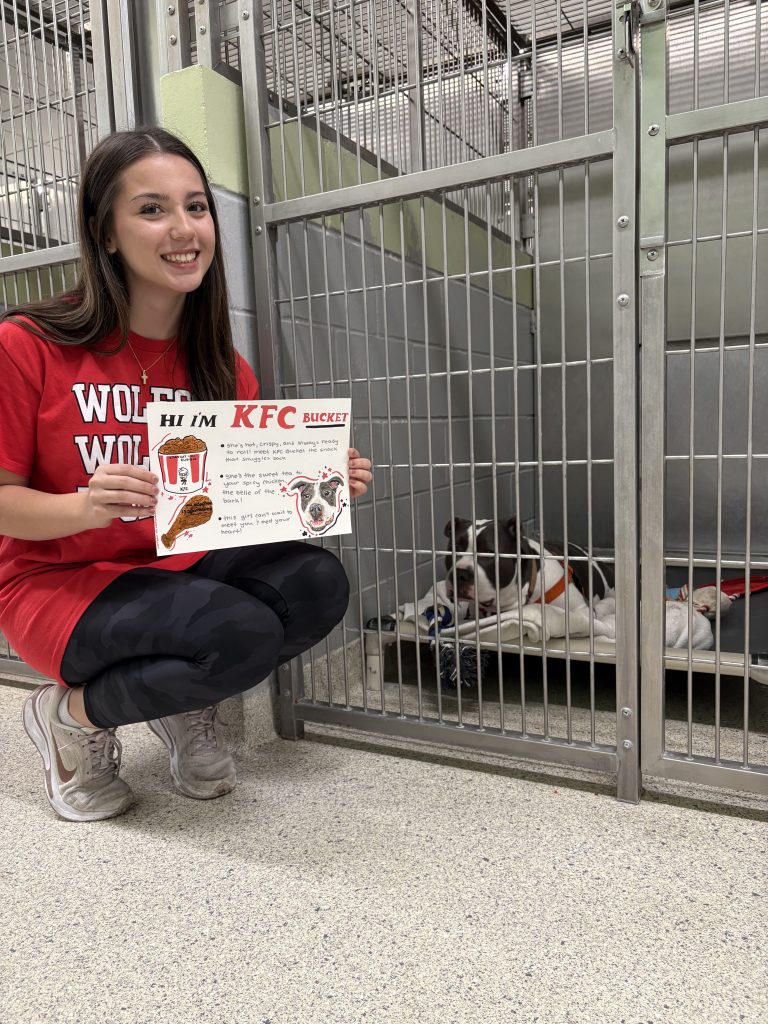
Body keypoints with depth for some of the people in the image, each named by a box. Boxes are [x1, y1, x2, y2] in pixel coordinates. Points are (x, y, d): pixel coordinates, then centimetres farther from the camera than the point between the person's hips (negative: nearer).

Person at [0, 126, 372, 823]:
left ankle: (185, 705, 7)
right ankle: (73, 715, 1)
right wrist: (87, 508, -29)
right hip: (58, 582, -4)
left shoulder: (225, 372, 0)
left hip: (183, 571, 5)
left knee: (317, 582, -22)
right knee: (244, 633, -29)